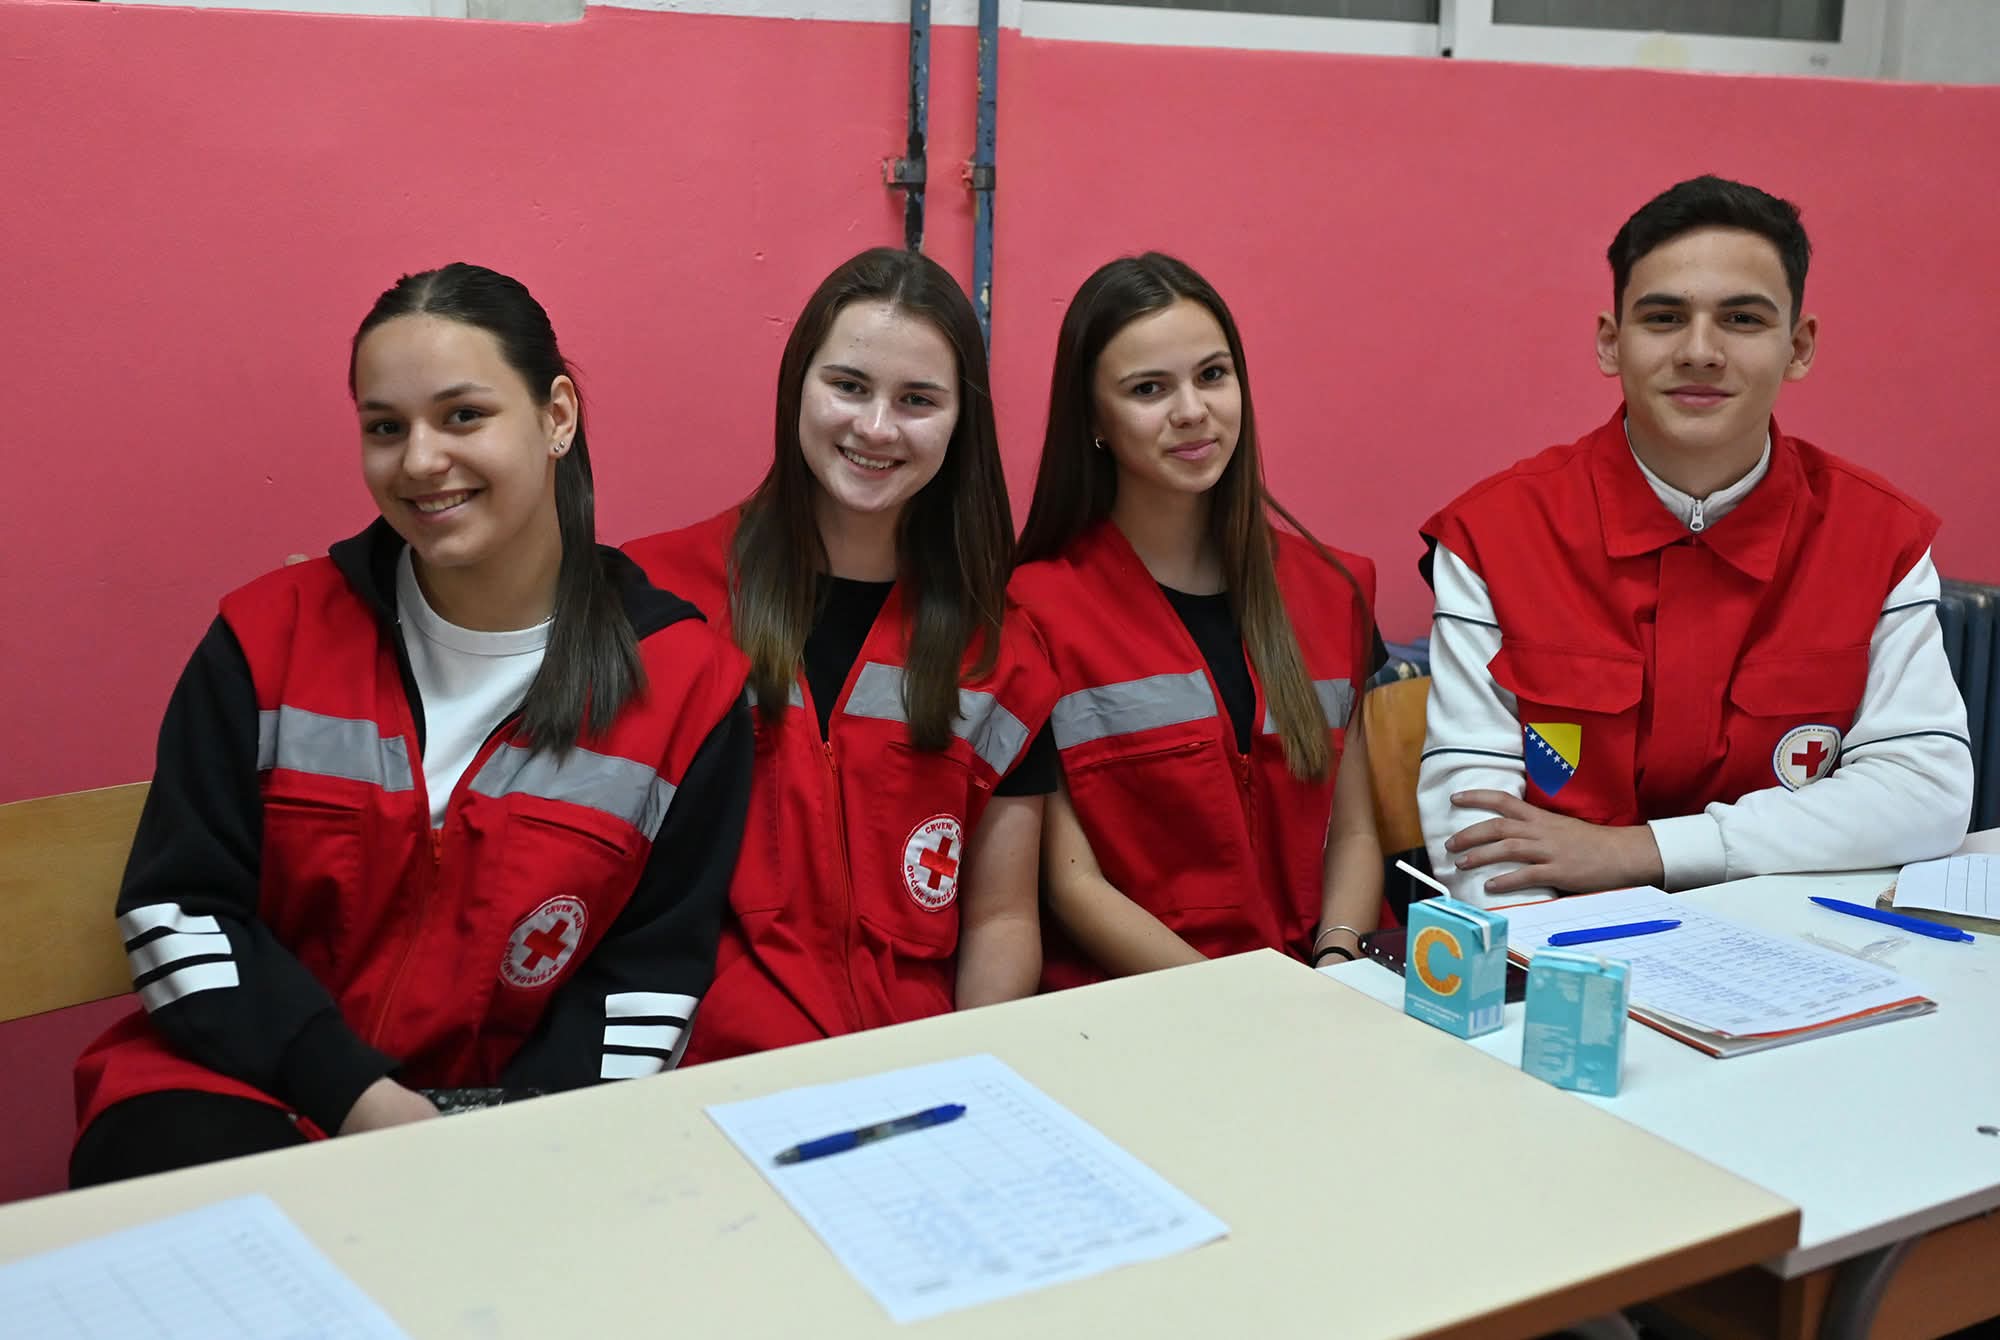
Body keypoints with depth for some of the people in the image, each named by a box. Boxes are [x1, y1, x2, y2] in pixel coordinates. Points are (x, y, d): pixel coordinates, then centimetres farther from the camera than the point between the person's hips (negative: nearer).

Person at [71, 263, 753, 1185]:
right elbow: (174, 909, -2)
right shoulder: (271, 635, 0)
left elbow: (653, 970, -1)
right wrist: (356, 1097, -14)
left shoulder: (684, 681, -3)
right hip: (246, 1096, -1)